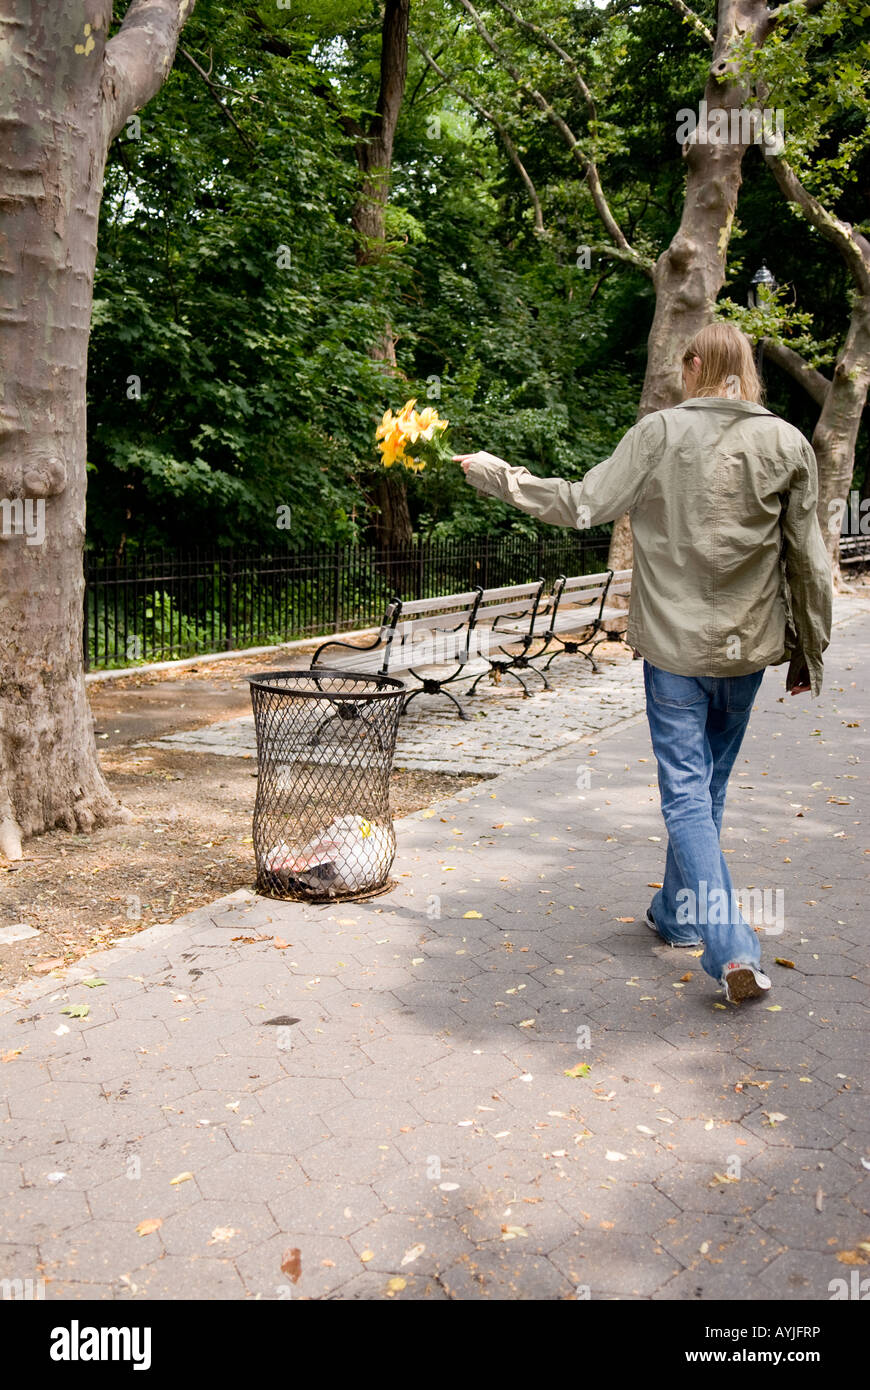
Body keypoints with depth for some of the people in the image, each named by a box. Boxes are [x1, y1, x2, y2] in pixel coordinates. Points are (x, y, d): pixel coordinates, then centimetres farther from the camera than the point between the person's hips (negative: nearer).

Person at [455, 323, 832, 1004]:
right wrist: (810, 653, 11)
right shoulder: (787, 443, 0)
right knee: (709, 786, 19)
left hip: (674, 644, -3)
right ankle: (677, 913, 35)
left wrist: (498, 474, 7)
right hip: (747, 647, 3)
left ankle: (733, 951, -7)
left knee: (687, 794, 2)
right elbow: (808, 560, 1)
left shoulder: (660, 431, -6)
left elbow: (582, 504, -5)